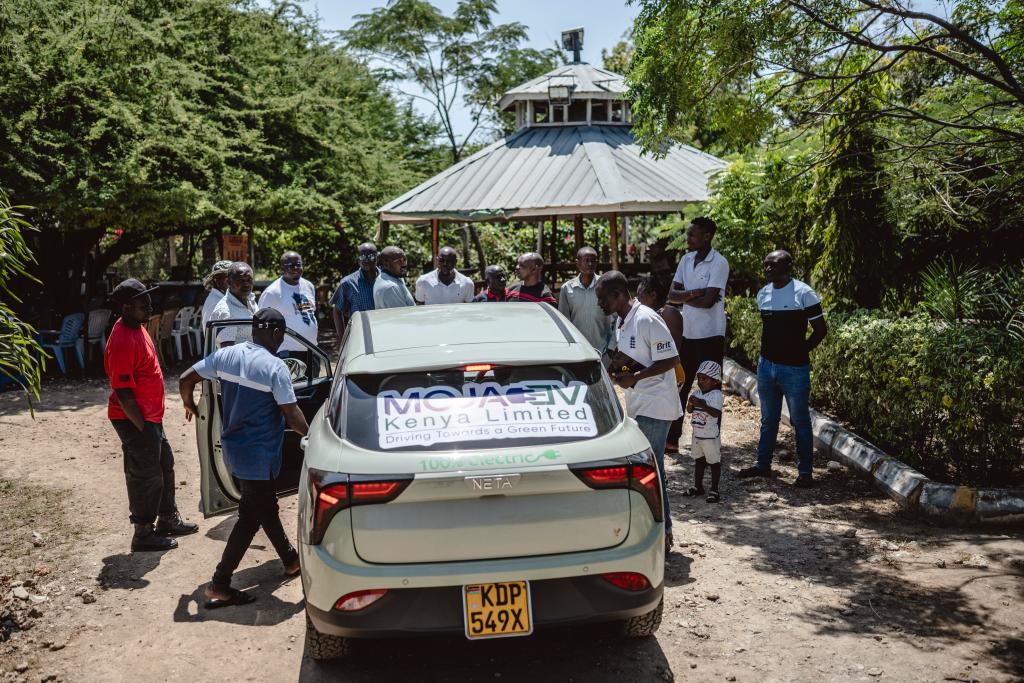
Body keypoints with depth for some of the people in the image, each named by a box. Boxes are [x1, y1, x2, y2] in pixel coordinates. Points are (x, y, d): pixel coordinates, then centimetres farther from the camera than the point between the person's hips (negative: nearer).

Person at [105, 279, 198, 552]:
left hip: (150, 416, 10)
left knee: (164, 466, 21)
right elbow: (122, 393, -24)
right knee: (146, 476, 2)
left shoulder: (136, 327, 6)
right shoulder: (122, 341, -25)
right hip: (135, 420, -10)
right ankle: (143, 534, 16)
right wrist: (142, 428, -20)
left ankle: (168, 520, 35)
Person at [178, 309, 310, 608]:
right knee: (251, 517, 3)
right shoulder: (275, 367, -19)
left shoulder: (226, 355, 0)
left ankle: (290, 559, 39)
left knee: (265, 506, 22)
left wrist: (189, 405, 24)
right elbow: (292, 415, -19)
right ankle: (219, 586, 3)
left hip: (232, 447, 8)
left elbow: (185, 379, 5)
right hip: (257, 454, -8)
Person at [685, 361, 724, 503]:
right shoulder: (697, 393, 5)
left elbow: (717, 413, -28)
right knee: (698, 460, 18)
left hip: (710, 436, -7)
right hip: (697, 434, 8)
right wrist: (691, 402, -15)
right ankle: (698, 487, 31)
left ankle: (714, 490, 12)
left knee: (714, 462, 4)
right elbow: (689, 410, 6)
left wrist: (703, 405, -37)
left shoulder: (716, 395, -16)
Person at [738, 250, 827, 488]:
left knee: (800, 422, 4)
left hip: (794, 369, -6)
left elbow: (820, 330, -7)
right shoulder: (763, 294, 7)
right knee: (768, 419, 16)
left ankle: (804, 472, 13)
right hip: (766, 365, 6)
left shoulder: (803, 293, -12)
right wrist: (768, 352, 10)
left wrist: (800, 351, -5)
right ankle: (763, 465, 27)